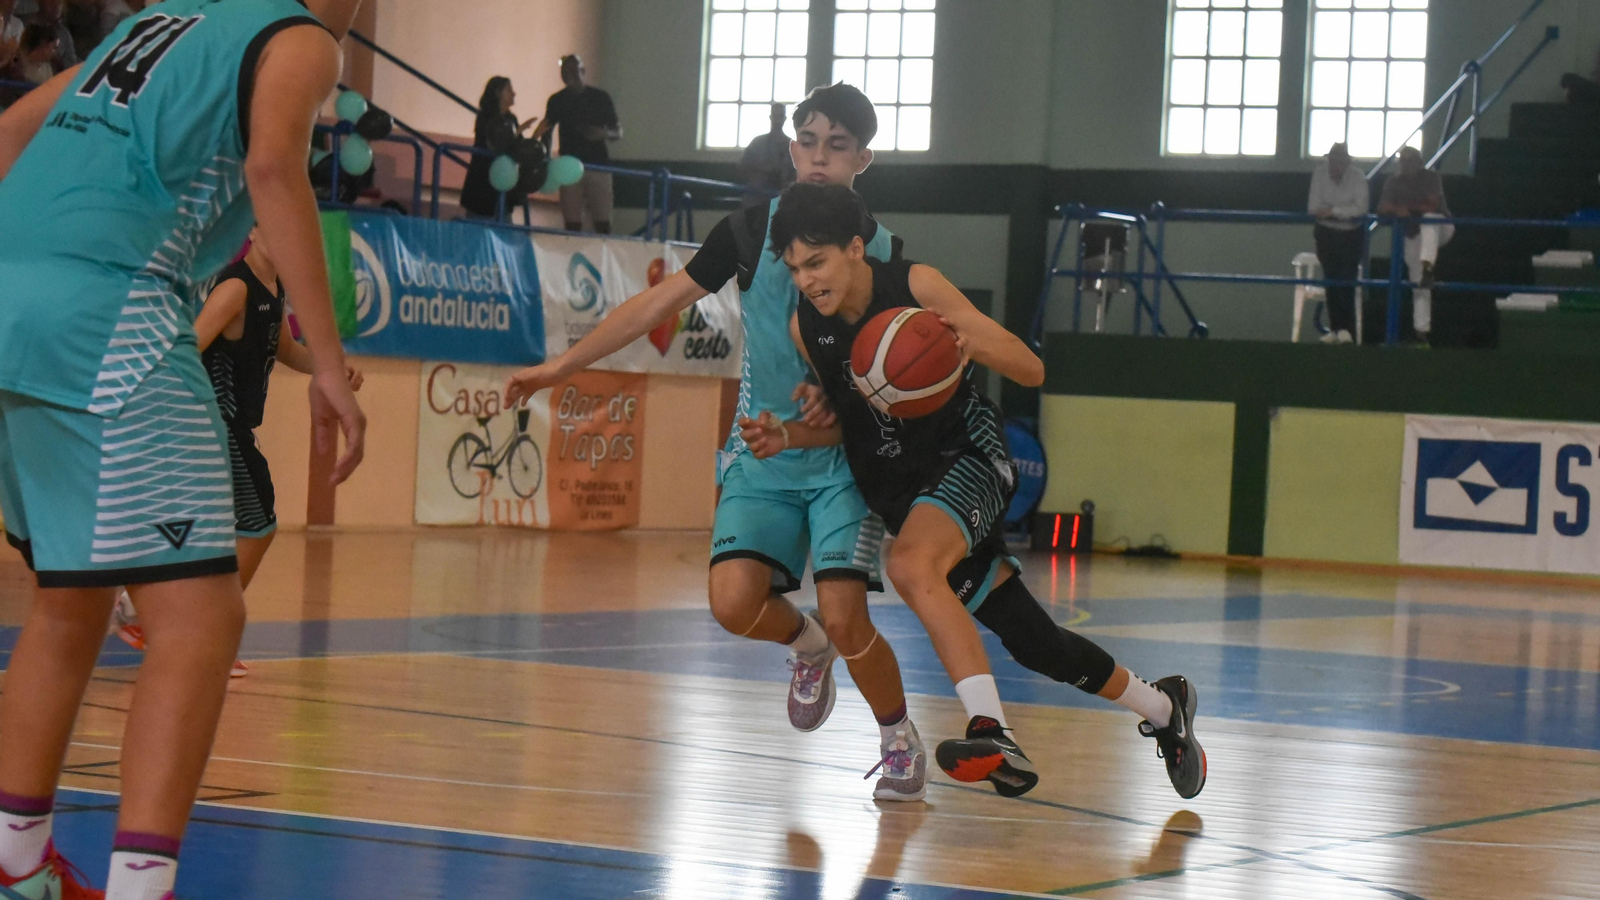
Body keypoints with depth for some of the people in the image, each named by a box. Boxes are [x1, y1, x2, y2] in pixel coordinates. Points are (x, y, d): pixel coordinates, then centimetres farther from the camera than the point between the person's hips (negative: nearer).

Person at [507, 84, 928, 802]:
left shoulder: (882, 251, -4)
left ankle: (901, 739, 11)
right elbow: (660, 302, 5)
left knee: (844, 618, -18)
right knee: (734, 602, -19)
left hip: (844, 455, -2)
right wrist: (560, 367, 3)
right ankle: (805, 645, 17)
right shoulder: (754, 228, -1)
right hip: (763, 453, 2)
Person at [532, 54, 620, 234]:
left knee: (603, 224, -9)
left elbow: (618, 132, 8)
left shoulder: (600, 97, 5)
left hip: (598, 165, -1)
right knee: (572, 225, -3)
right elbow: (546, 133, 15)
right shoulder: (557, 101, 9)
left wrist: (604, 133, -15)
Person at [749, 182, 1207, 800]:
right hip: (899, 488, 5)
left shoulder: (916, 286, -16)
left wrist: (970, 343, -32)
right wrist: (787, 436, -6)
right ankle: (1162, 707, 32)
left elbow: (1032, 371, -12)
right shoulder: (805, 329, -3)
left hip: (969, 458, -5)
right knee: (1032, 644, 9)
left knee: (910, 567, -36)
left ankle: (991, 733, -42)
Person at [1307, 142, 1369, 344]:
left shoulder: (1358, 176, -11)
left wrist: (1332, 210, -22)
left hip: (1351, 235, -2)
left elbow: (1362, 208, -18)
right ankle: (1335, 328, 0)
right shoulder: (1319, 174, -8)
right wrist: (1345, 211, -13)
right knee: (1332, 280, -4)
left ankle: (1345, 329, -14)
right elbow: (1313, 208, -10)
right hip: (1327, 234, 2)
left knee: (1347, 280, -12)